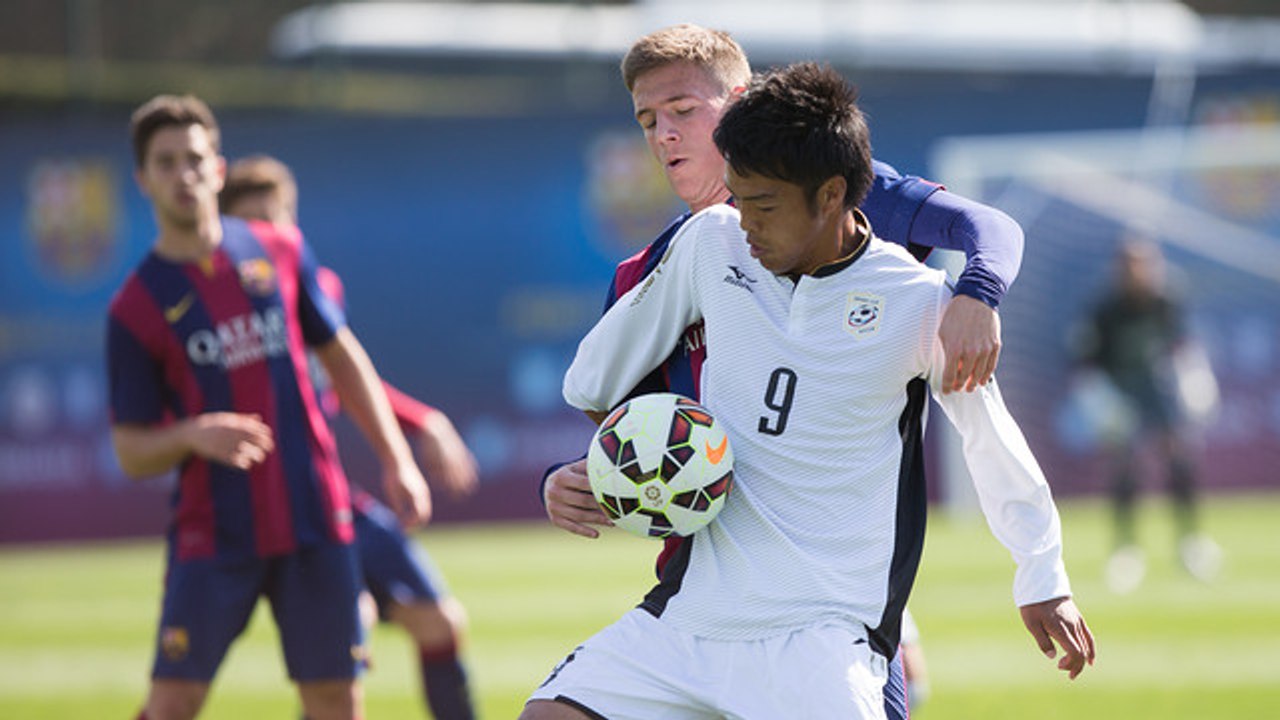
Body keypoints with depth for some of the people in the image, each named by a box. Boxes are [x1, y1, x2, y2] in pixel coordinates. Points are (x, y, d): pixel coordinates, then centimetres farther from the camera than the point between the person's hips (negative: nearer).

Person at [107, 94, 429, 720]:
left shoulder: (280, 253, 7)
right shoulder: (134, 309, -1)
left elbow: (341, 358, 15)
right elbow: (131, 453, 0)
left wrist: (396, 460, 8)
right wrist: (193, 434, -21)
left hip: (313, 523, 2)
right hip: (213, 537, -2)